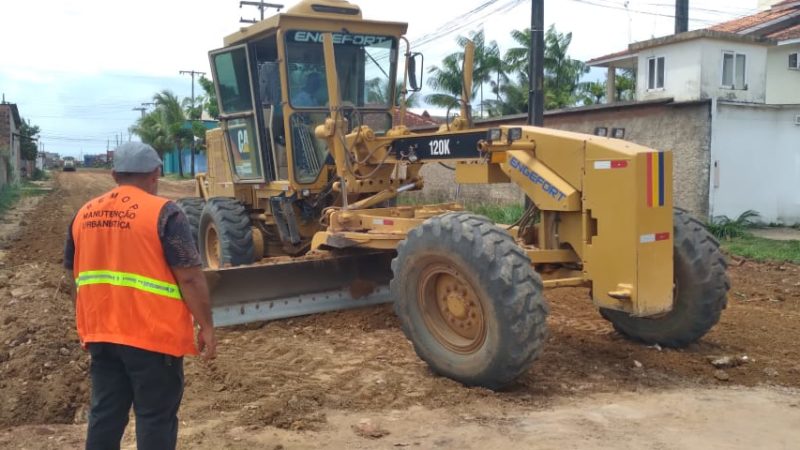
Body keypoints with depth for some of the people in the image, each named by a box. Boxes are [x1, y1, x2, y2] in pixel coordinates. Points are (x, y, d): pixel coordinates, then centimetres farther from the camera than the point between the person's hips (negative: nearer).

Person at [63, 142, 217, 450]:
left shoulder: (84, 214, 7)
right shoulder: (163, 212, -12)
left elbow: (75, 277, 15)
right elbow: (189, 277, -15)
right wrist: (206, 325, -8)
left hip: (101, 333, 6)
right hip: (153, 334, -6)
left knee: (105, 414, 17)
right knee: (156, 417, 5)